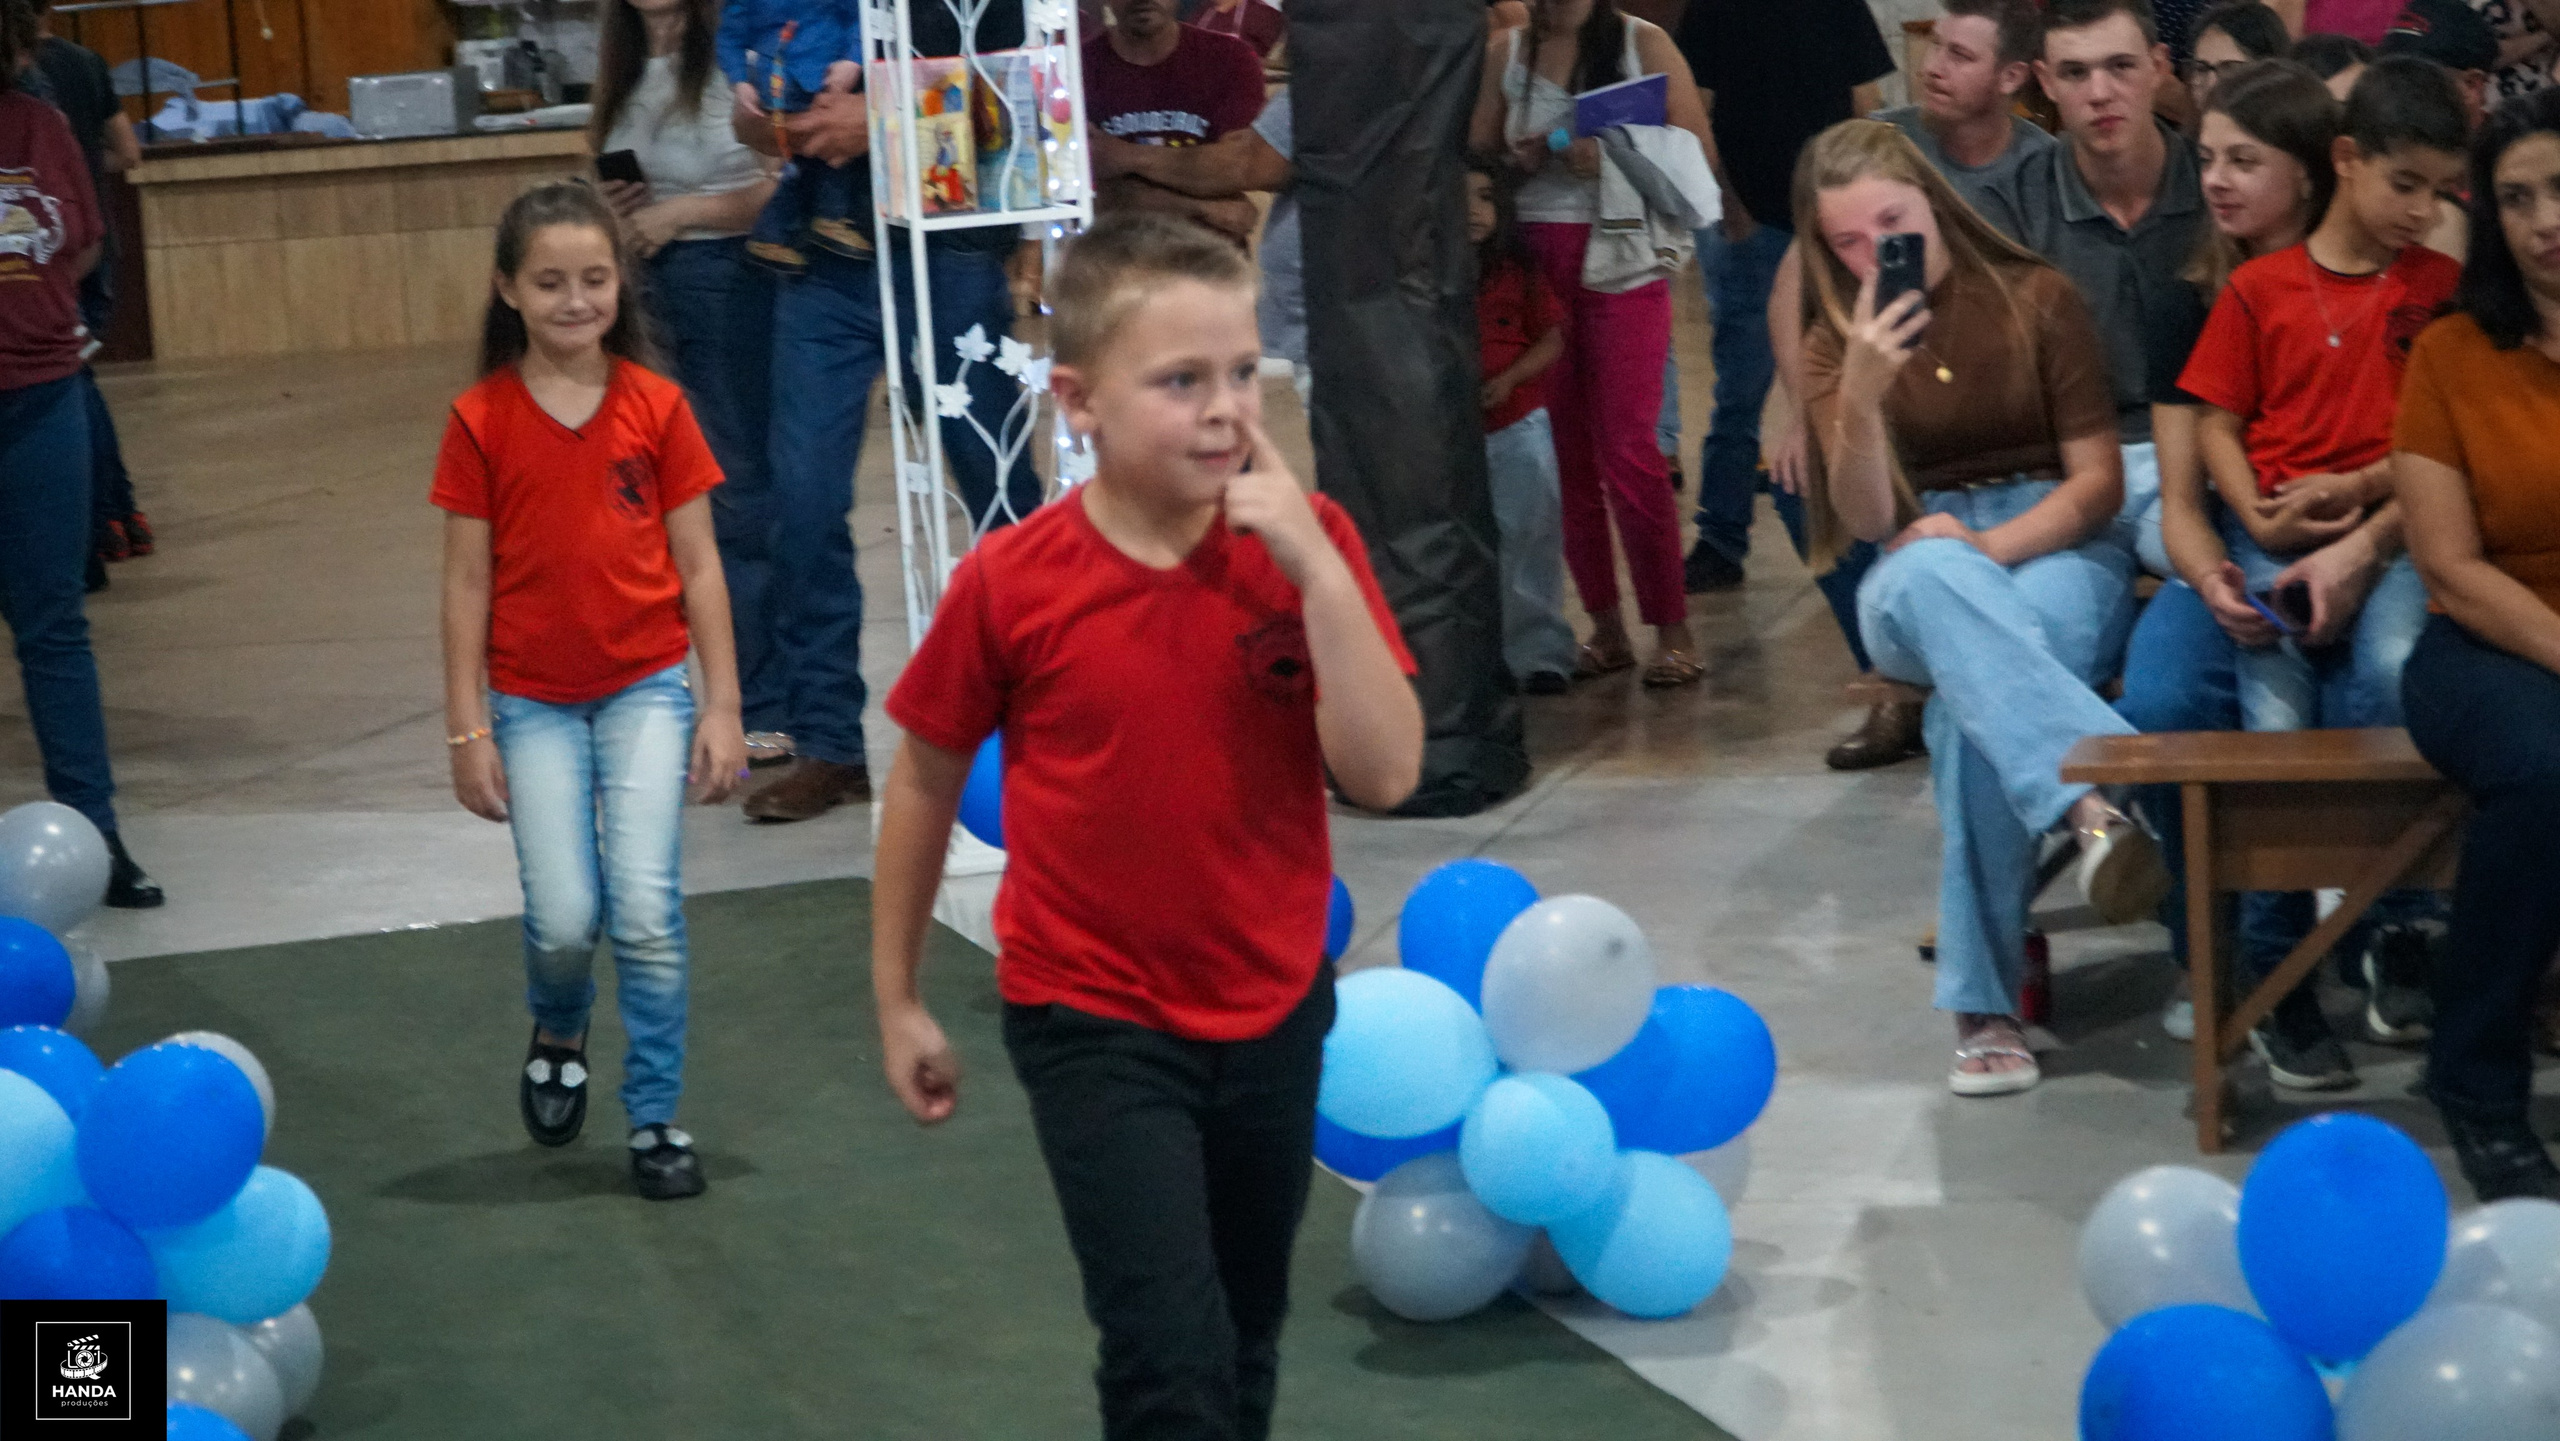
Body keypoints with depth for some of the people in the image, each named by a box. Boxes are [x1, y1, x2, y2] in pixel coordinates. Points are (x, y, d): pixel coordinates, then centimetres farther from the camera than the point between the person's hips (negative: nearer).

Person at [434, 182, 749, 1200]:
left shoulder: (656, 407, -2)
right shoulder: (481, 421, -4)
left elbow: (698, 565, 1)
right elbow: (467, 581, -1)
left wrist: (721, 708, -1)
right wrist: (468, 728, -3)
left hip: (646, 686, 0)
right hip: (533, 699, 0)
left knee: (648, 911, -8)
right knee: (564, 919, -6)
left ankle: (656, 1119, 7)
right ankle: (557, 1037, 28)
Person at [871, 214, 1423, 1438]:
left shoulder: (1307, 543, -10)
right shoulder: (1012, 585, -15)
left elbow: (1384, 775, -18)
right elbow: (925, 783, -1)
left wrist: (1317, 569, -26)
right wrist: (897, 999, 5)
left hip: (1274, 1013, 3)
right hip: (1096, 1025, -3)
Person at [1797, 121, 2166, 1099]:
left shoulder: (2036, 300, 5)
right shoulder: (1838, 343, 11)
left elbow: (2097, 481, 2)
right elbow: (1866, 522, -2)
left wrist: (1989, 547, -15)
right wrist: (1862, 392, -18)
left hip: (2058, 551, -1)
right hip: (1915, 590, 1)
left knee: (1972, 703, -38)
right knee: (1926, 576, -40)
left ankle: (1986, 1002, -37)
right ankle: (2093, 793, -58)